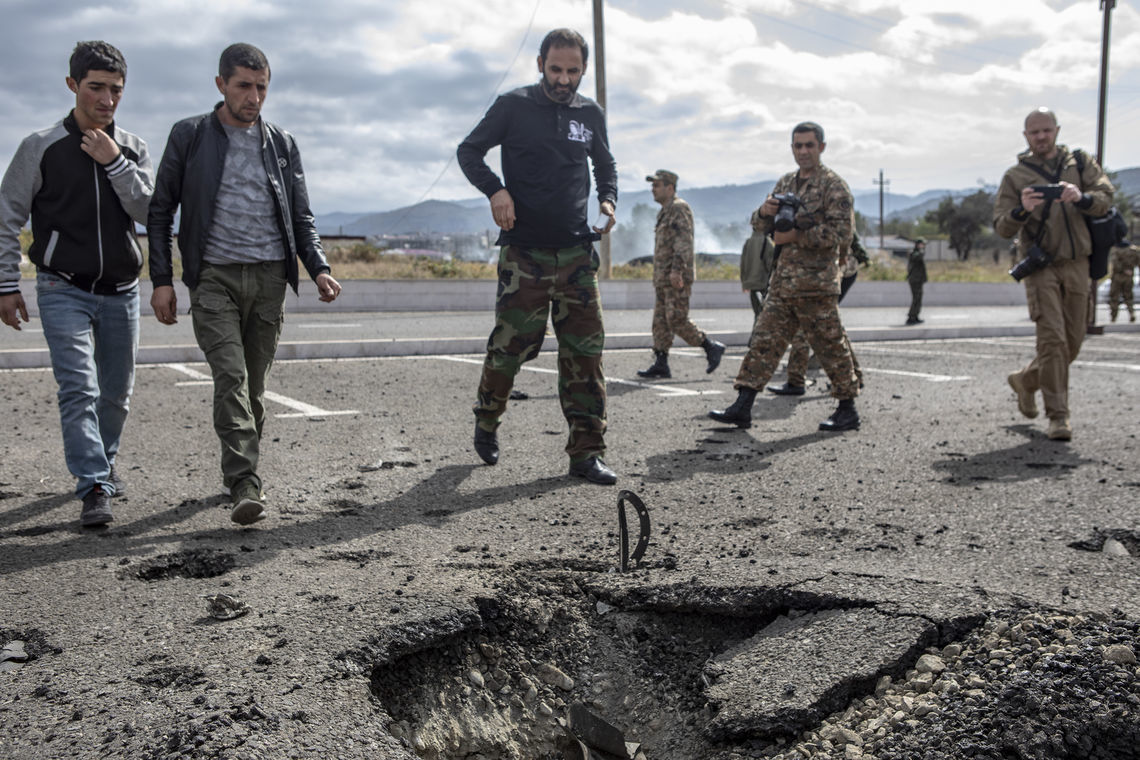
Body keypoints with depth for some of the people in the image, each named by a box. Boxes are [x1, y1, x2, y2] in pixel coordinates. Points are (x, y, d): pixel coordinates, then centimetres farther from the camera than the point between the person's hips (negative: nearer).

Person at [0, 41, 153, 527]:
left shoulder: (132, 149, 6)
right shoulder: (42, 147, -3)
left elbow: (149, 211, -7)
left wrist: (114, 162, -16)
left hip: (120, 291, 3)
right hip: (63, 290, -3)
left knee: (117, 393, 14)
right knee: (78, 388, -15)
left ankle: (103, 461, 37)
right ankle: (94, 489, -14)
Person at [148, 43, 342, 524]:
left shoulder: (282, 143, 13)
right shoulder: (189, 136, 5)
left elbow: (300, 217, 15)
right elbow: (161, 211, 6)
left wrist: (319, 269, -1)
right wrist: (162, 279, -3)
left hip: (269, 276, 3)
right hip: (214, 276, -3)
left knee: (255, 384, 6)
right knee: (230, 376, -16)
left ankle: (239, 473, 21)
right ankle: (246, 486, -20)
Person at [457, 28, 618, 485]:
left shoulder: (590, 114, 11)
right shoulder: (513, 106, 0)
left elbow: (605, 165, 26)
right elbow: (469, 151, 5)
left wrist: (608, 200, 5)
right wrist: (495, 190, -13)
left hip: (576, 253, 3)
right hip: (524, 253, -3)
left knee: (585, 351, -2)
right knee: (513, 344, -3)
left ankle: (586, 452, 4)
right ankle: (487, 422, 27)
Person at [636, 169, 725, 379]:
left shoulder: (679, 208, -8)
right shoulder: (664, 212, 22)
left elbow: (683, 241, -18)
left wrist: (676, 269, -26)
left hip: (677, 277, -10)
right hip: (663, 278, 10)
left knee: (677, 321, -12)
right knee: (660, 321, 5)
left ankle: (712, 348, 2)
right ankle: (661, 365, 5)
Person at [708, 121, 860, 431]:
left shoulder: (834, 186, -4)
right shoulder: (786, 182, 17)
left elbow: (841, 233, -12)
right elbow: (765, 227, 18)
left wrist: (797, 236, -17)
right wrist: (766, 212, -5)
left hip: (816, 284, -7)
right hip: (783, 282, 7)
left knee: (830, 346, 1)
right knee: (764, 341, 2)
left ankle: (848, 411, 13)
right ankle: (742, 407, 2)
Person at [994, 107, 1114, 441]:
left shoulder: (1080, 163, 11)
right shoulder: (1015, 176, 5)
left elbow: (1106, 197, -4)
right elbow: (1001, 227, -2)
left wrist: (1081, 198, -26)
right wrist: (1022, 209, -24)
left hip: (1076, 264, 3)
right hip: (1041, 266, -3)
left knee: (1072, 341, 8)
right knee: (1052, 338, -13)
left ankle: (1025, 380, 32)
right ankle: (1058, 415, -8)